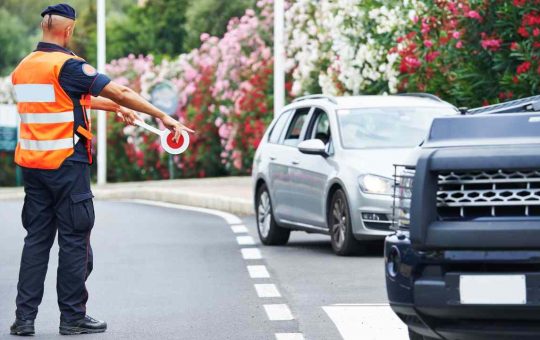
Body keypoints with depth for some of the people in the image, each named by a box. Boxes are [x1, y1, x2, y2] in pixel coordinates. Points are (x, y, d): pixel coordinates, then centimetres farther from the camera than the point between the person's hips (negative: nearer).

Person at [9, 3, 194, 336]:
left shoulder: (23, 67, 12)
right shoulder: (68, 65, -13)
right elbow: (120, 92, -13)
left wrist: (117, 108, 28)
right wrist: (163, 116, -8)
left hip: (32, 163, 7)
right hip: (66, 164, -7)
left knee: (36, 238, 10)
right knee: (74, 240, 2)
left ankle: (25, 317, 6)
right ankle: (73, 317, 7)